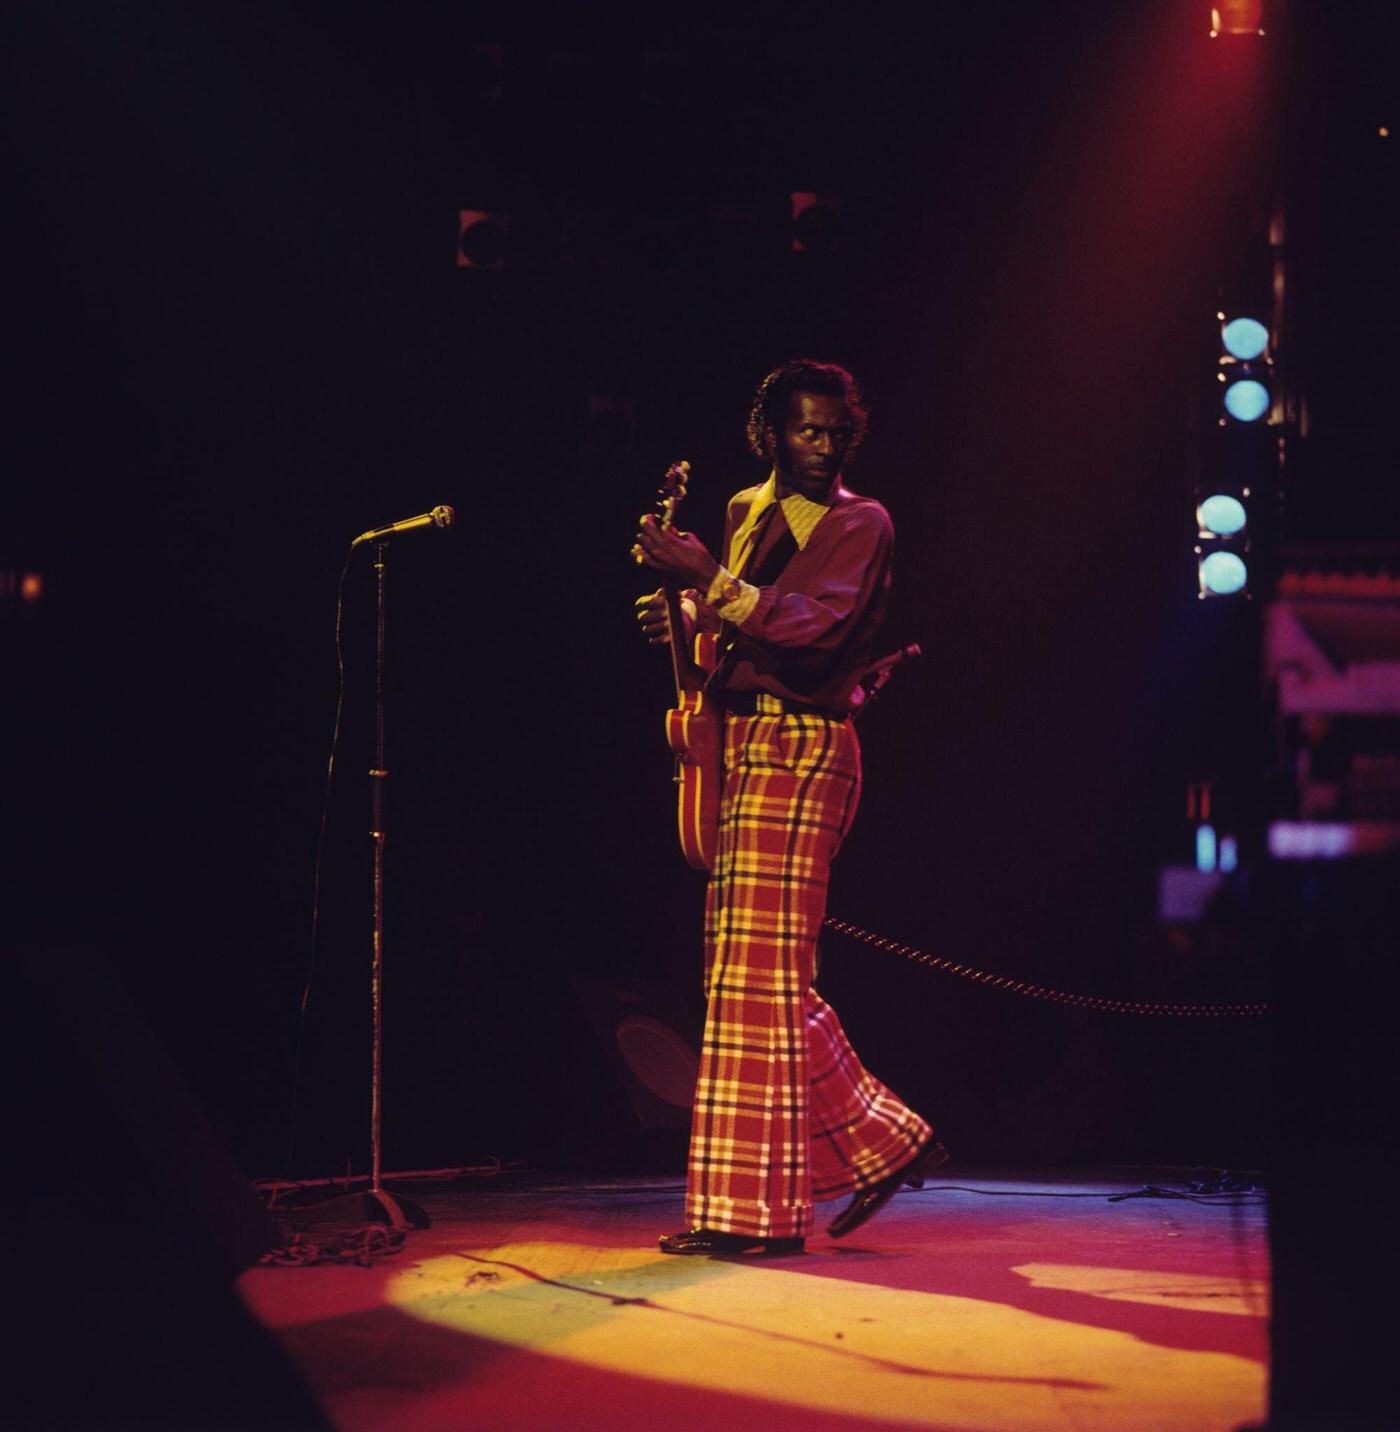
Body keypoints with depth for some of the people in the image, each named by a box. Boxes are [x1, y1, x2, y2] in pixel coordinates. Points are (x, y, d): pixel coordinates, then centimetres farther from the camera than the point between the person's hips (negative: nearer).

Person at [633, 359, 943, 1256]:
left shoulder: (861, 524, -3)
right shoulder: (747, 512, 19)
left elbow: (818, 625, -19)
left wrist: (711, 580, -25)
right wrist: (686, 619, 6)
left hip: (803, 750, -8)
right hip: (741, 744, 8)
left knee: (761, 976, -11)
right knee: (757, 976, 10)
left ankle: (758, 1209, -5)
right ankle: (883, 1140, 22)